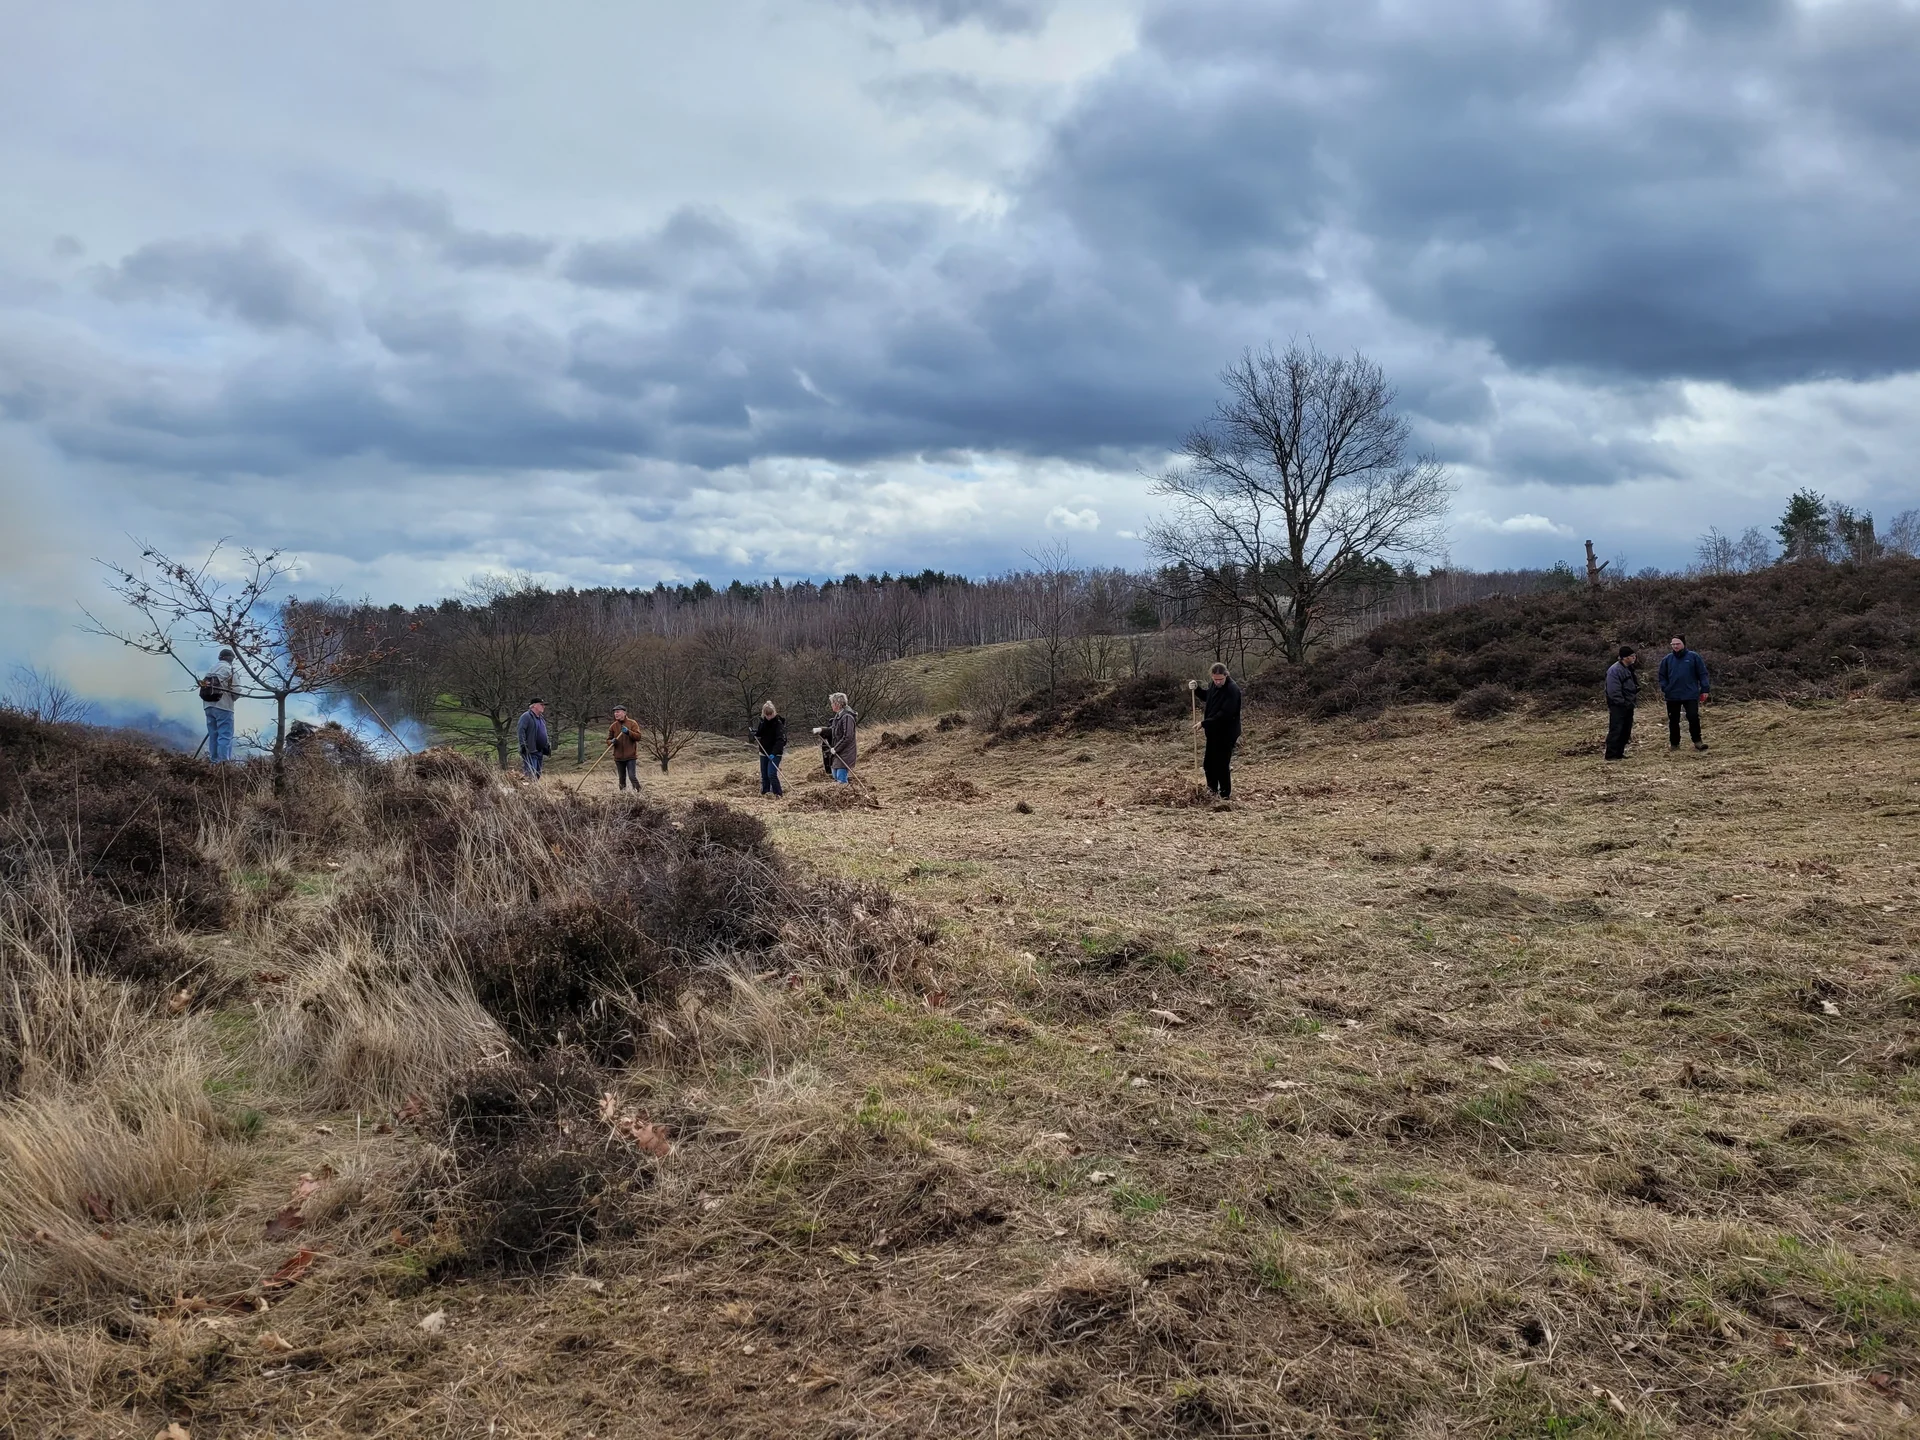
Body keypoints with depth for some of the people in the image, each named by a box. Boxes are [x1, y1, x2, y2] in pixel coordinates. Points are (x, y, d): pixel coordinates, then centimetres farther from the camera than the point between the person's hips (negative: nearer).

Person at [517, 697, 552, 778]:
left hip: (540, 752, 9)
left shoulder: (541, 718, 21)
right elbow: (521, 731, -15)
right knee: (531, 773, -15)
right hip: (530, 752, -9)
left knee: (537, 774, 10)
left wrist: (548, 745, 20)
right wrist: (523, 745, -22)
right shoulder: (526, 716, -7)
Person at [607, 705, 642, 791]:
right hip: (618, 757, 4)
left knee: (632, 777, -12)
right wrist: (612, 741, -13)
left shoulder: (632, 723, -1)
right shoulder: (613, 726, 7)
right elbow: (608, 740, 11)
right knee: (622, 779, 9)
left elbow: (638, 737, -8)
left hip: (631, 756, -4)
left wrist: (628, 732, -22)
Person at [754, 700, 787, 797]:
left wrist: (774, 753, -32)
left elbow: (780, 740, -22)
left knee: (771, 774, -16)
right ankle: (765, 793, 20)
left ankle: (779, 794, -9)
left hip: (775, 754, -6)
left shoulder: (778, 723, -14)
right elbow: (758, 733, 8)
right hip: (764, 752, 6)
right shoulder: (763, 721, 5)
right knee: (764, 775, 11)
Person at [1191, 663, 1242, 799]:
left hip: (1226, 734, -8)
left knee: (1222, 765, -2)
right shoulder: (1213, 684, 3)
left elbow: (1224, 714, -28)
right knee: (1209, 763, 17)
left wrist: (1204, 723, -24)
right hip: (1213, 731, 8)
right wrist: (1197, 688, 6)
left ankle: (1225, 794, 12)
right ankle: (1212, 788, 36)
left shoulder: (1232, 690, -23)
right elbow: (1208, 697, 25)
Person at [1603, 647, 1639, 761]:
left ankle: (1619, 753, 19)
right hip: (1618, 707, -10)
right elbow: (1614, 691, -23)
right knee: (1616, 730, -8)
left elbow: (1634, 685, 24)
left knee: (1626, 731, 12)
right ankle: (1611, 755, -5)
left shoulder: (1629, 669, 13)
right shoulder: (1614, 670, -18)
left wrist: (1634, 699, 13)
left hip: (1628, 706, 10)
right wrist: (1622, 703, -21)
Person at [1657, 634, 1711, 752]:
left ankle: (1697, 741, 3)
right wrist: (1664, 688, -3)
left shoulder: (1693, 656, -2)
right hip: (1673, 696, 2)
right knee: (1673, 720, 9)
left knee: (1694, 718, -8)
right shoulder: (1667, 659, 4)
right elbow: (1662, 676, 11)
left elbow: (1702, 673, 0)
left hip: (1691, 694, -2)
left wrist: (1704, 689, -5)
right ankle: (1674, 743, 19)